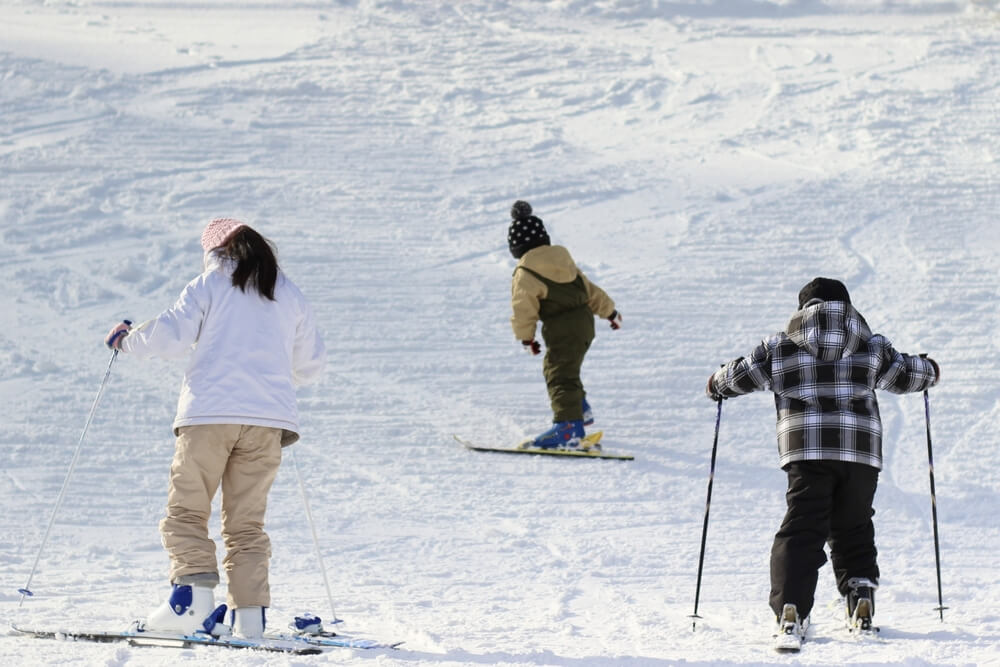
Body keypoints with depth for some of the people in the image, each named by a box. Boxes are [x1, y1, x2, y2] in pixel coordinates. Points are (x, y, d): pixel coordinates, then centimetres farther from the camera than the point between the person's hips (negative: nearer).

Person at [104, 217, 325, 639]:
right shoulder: (289, 295, 18)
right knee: (246, 522, 7)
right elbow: (311, 365, 23)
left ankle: (193, 598, -20)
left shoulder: (209, 286, 5)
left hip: (210, 415, -4)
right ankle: (249, 612, -4)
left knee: (185, 512, -2)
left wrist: (126, 340, 12)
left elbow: (170, 335, -6)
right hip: (269, 420, 4)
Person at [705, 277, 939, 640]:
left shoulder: (781, 346, 8)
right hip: (861, 450, 1)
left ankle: (790, 608, -20)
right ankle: (861, 595, 5)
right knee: (854, 529, 18)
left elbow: (743, 374, 13)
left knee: (801, 531, -5)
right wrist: (929, 372, 42)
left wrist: (717, 385, 35)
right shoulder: (871, 345, 11)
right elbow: (902, 374, 19)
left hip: (806, 449, -1)